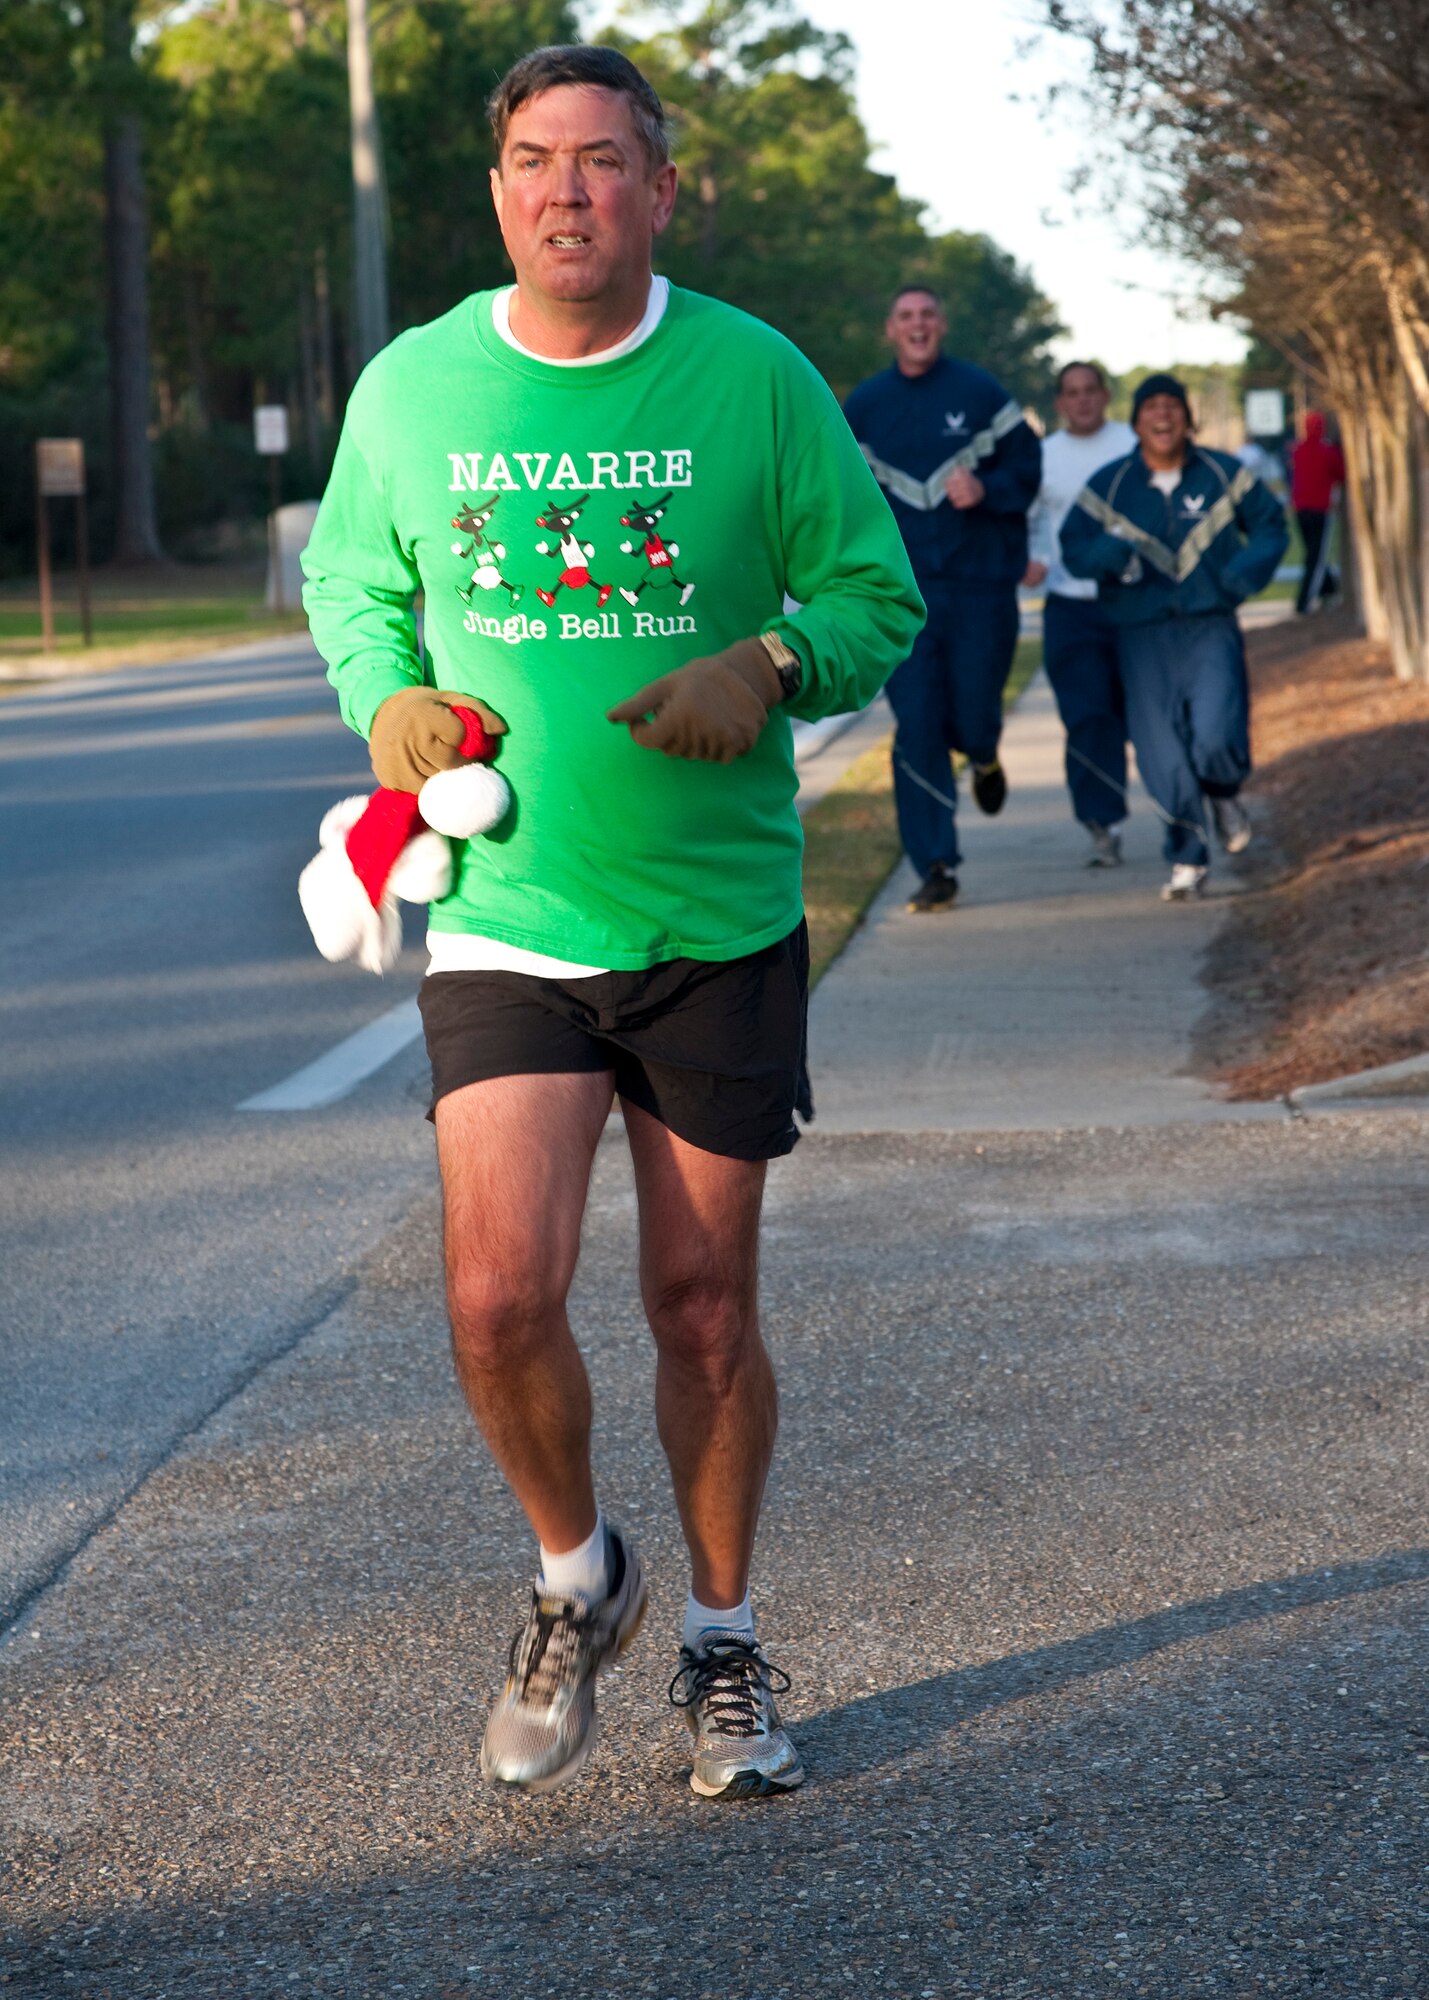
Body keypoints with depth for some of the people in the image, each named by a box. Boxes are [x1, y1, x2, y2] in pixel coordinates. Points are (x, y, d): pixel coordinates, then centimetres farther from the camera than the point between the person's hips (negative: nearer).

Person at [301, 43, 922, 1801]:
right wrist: (388, 700, -5)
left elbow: (873, 595, 4)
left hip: (721, 923, 0)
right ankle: (575, 1576, 18)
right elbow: (349, 582, 15)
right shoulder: (409, 388, 0)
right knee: (500, 1297, -11)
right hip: (502, 920, 0)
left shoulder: (755, 379, -3)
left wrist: (767, 669, -16)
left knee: (703, 1308, 6)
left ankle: (721, 1641, 28)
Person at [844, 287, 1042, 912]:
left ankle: (984, 756, 42)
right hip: (904, 591, 1)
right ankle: (936, 867, -1)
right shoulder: (863, 406, 7)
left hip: (981, 585, -1)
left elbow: (1027, 468, 1)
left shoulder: (981, 392, 0)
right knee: (916, 730, -5)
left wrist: (987, 489, -18)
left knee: (973, 715, 1)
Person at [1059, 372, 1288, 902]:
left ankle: (1225, 796, 18)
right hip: (1142, 636, 1)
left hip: (1211, 629, -1)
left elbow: (1270, 523, 13)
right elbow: (1073, 547, 4)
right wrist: (1108, 554, -19)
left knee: (1216, 734, -18)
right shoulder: (1109, 486, 2)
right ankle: (1187, 861, 14)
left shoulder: (1222, 475, 3)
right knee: (1162, 755, -2)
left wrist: (1251, 567, -8)